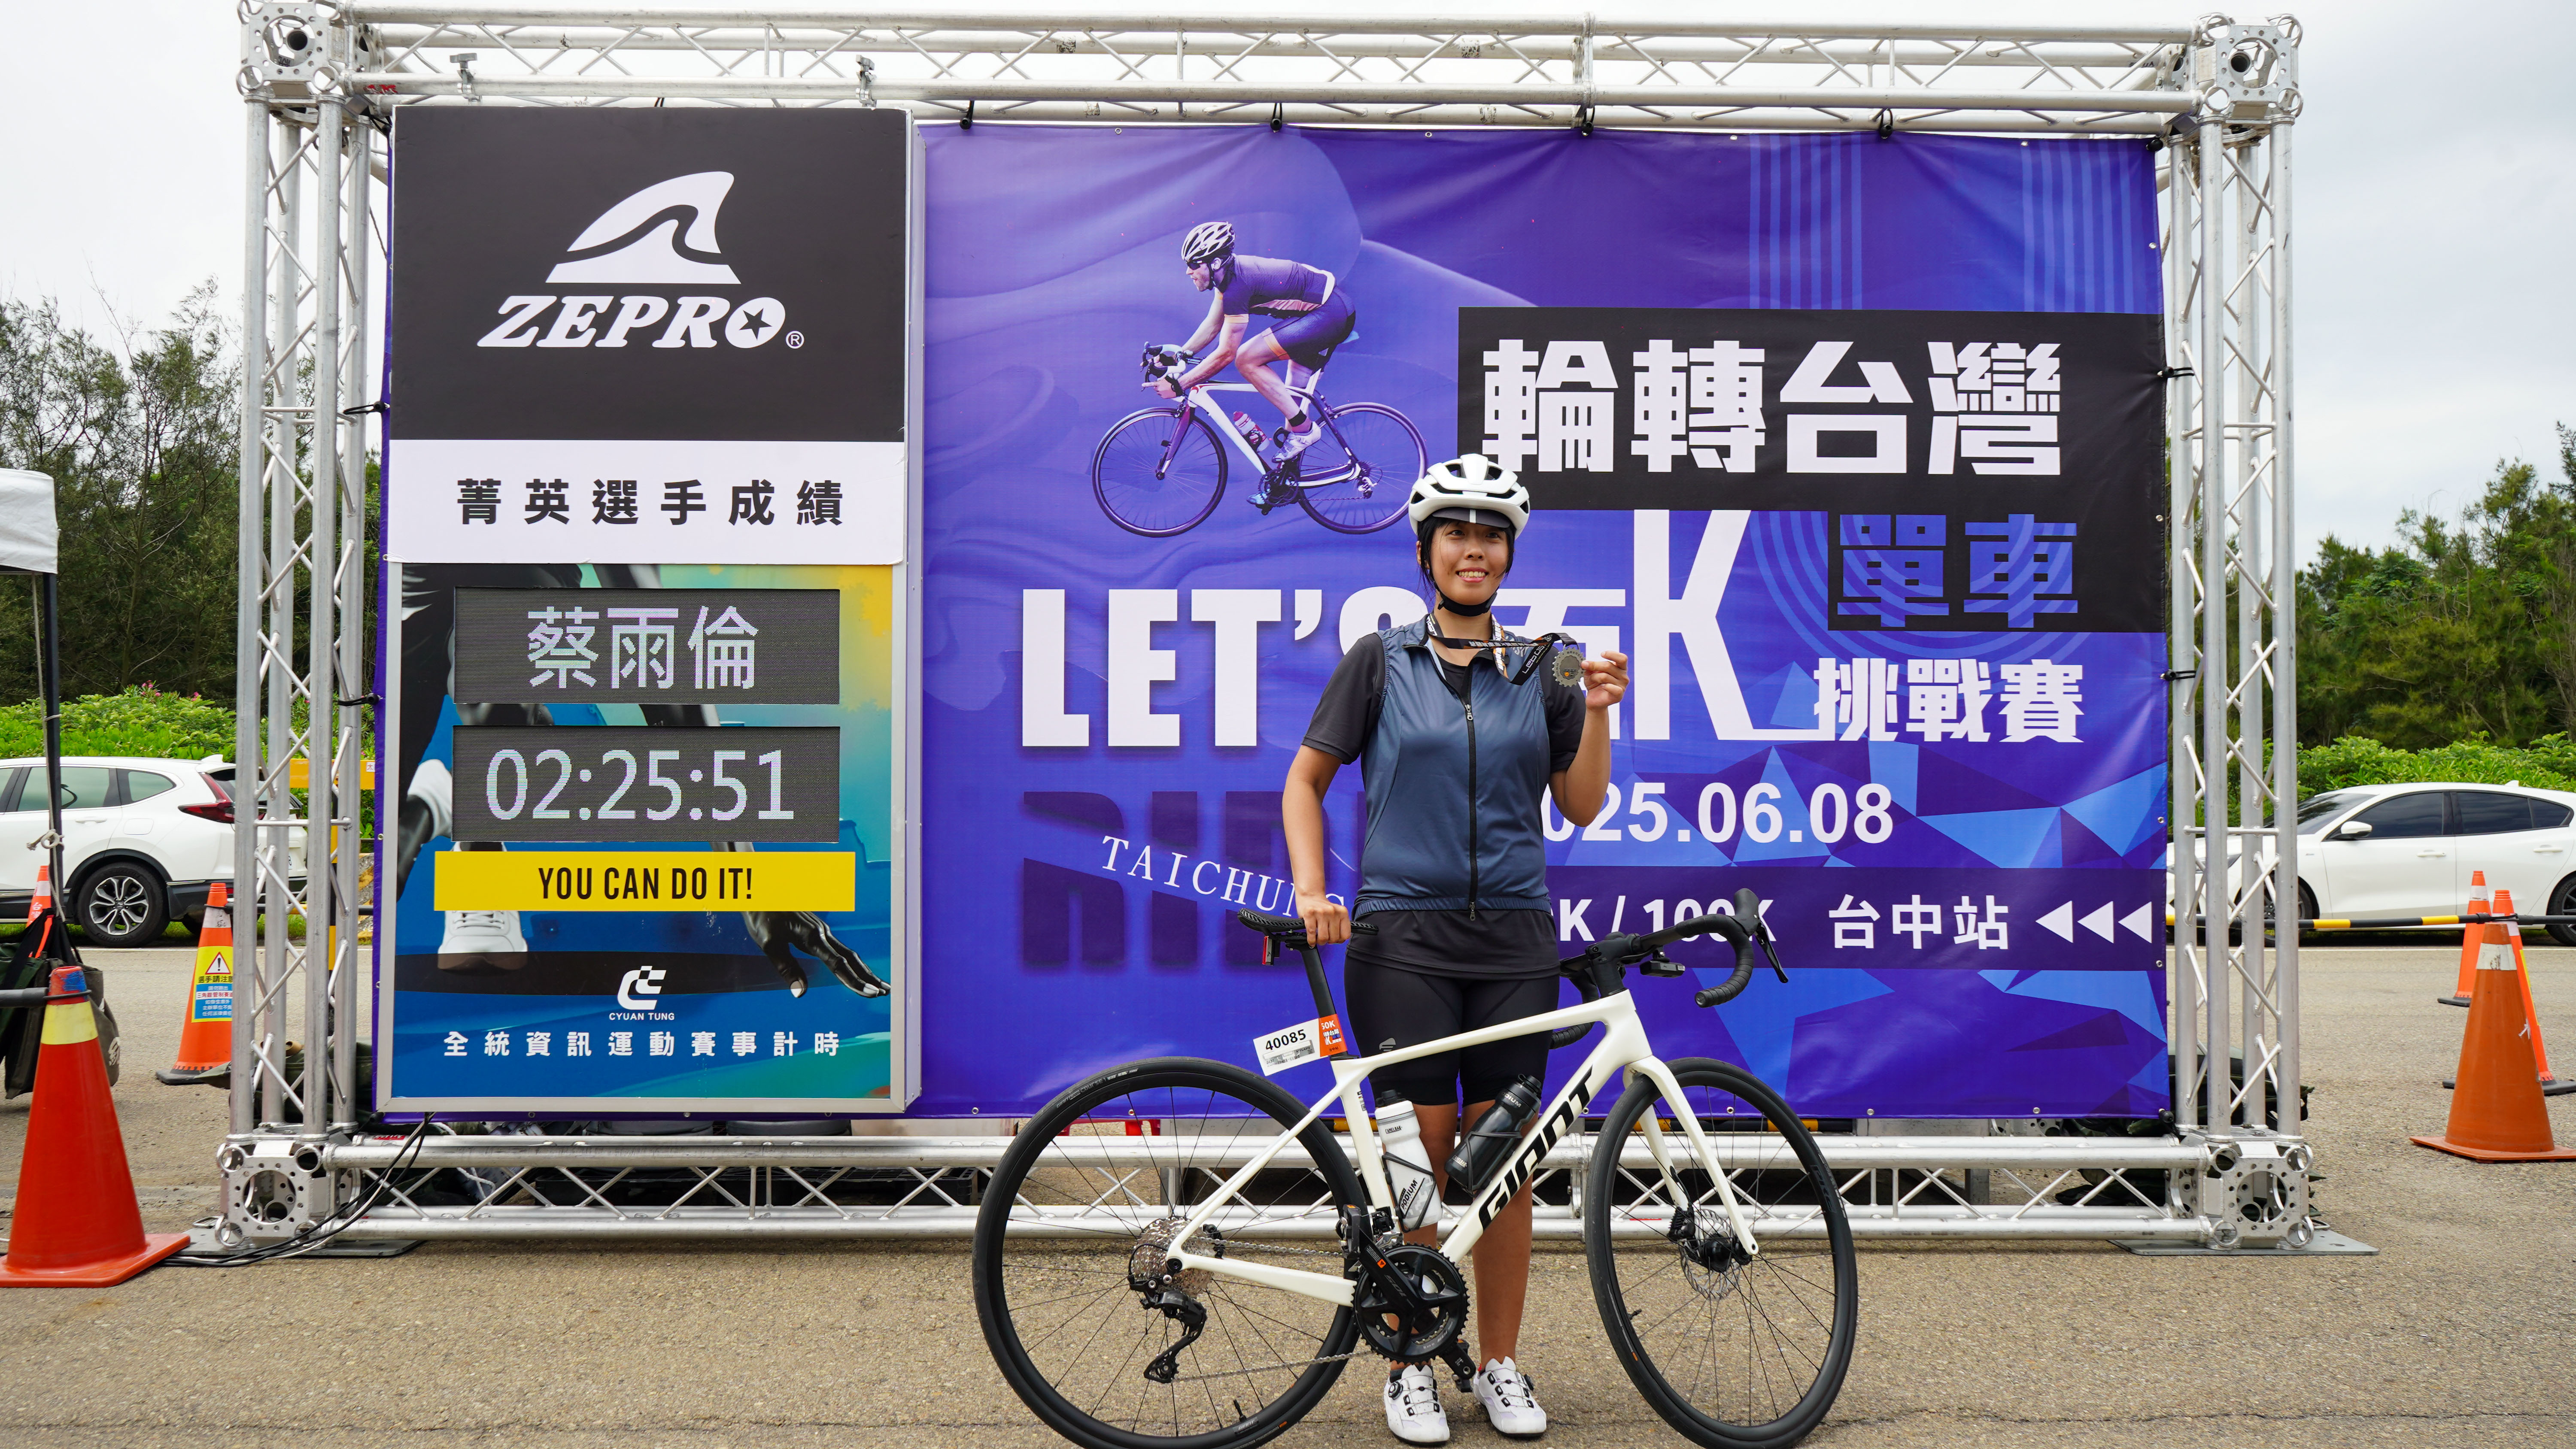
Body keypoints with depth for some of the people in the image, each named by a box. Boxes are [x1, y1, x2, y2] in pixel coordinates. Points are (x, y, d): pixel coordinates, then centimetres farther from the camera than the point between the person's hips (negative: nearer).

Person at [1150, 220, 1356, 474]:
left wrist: (1177, 385, -16)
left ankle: (1304, 429, -8)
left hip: (1330, 314, -10)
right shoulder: (1231, 272, 5)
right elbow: (1212, 326, 18)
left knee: (1247, 360, -13)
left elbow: (1226, 354, -21)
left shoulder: (1238, 285, -23)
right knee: (1293, 400, 16)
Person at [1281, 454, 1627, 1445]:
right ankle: (1410, 1368, 13)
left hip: (1514, 938, 2)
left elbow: (1581, 806, 11)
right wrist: (1311, 892, -8)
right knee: (1419, 1150, -2)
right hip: (1402, 935, -2)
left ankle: (1500, 1364, 20)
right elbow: (1306, 782, 5)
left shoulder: (1541, 670, 9)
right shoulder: (1379, 662, 3)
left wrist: (1598, 712, -3)